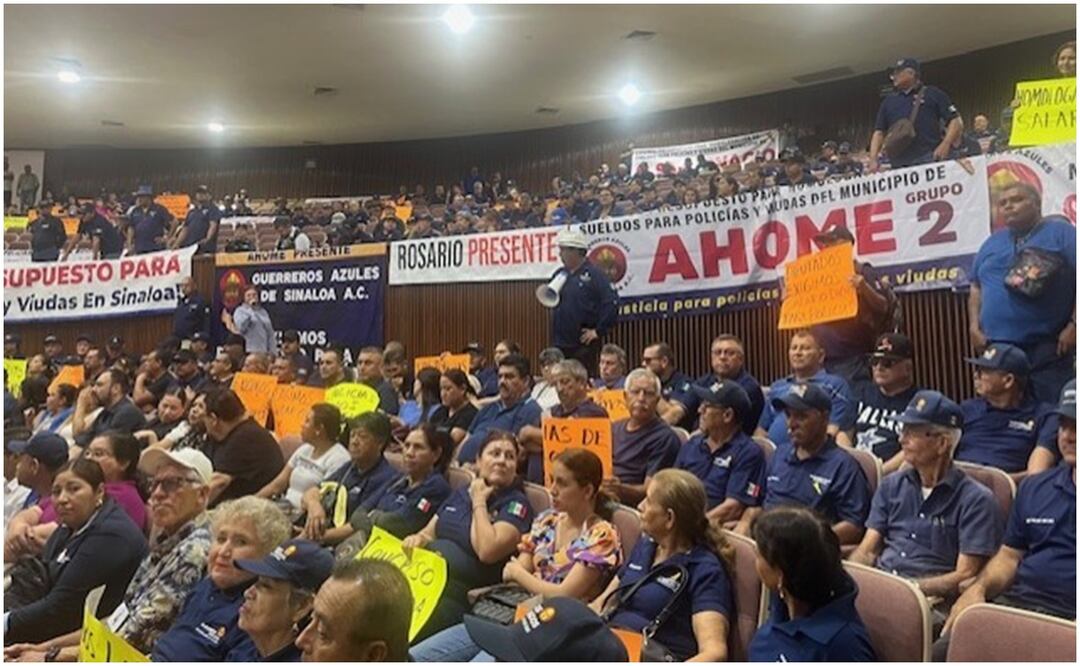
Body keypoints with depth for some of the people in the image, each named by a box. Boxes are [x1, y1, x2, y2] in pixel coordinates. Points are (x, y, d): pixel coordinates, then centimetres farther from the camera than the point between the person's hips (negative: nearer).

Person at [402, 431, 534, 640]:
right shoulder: (461, 493, 17)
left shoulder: (516, 504, -3)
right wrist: (418, 539, -1)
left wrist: (479, 503, -6)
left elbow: (487, 551, -17)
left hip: (460, 590, -6)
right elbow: (429, 532, 22)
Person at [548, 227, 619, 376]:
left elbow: (612, 303, -17)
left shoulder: (594, 275, -9)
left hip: (584, 344, -6)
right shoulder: (559, 275, 13)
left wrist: (599, 331, -14)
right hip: (559, 343, 7)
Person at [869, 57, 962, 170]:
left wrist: (945, 145, -12)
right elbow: (879, 132, 18)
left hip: (929, 160, -3)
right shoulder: (889, 101, 22)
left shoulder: (933, 94, 11)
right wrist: (873, 159, 3)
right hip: (898, 165, 4)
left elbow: (956, 122, 5)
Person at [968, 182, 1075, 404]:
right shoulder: (992, 243, 16)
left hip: (1047, 346, -5)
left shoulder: (1061, 232, 1)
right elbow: (977, 290, 17)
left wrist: (1073, 325, -14)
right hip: (998, 348, 5)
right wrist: (975, 328, 5)